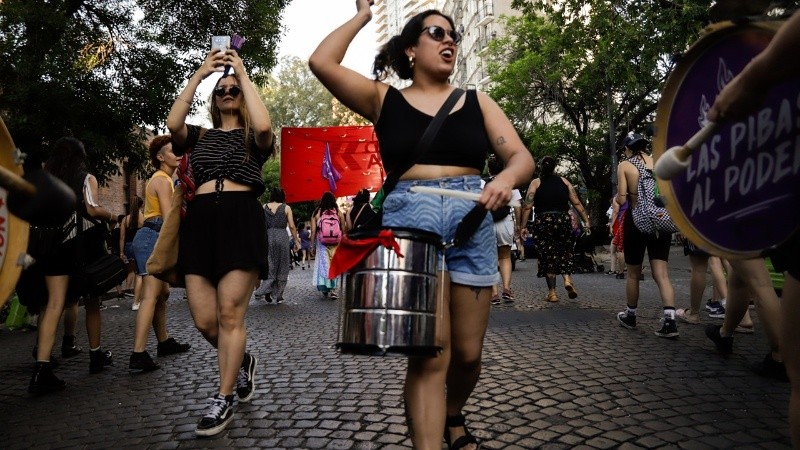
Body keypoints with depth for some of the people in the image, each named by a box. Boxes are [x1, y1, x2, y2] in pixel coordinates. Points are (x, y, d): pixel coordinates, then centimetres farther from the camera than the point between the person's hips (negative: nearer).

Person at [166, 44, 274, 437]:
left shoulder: (252, 138, 12)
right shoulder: (199, 135, 21)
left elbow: (264, 126, -13)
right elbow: (172, 124, -2)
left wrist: (243, 74, -4)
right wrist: (199, 74, -2)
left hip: (241, 220, -3)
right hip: (200, 221, 4)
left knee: (229, 314, -7)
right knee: (204, 320, -1)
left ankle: (223, 400, 6)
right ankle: (242, 361, 29)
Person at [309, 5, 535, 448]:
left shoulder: (477, 102, 14)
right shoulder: (384, 100, 9)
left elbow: (522, 156, 6)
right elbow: (321, 62, -3)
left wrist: (506, 179, -17)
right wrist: (362, 16, 10)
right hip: (409, 220, -2)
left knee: (467, 352, 9)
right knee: (429, 354, -9)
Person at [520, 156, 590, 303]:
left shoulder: (536, 183, 5)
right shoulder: (564, 181, 11)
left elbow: (527, 206, -5)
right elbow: (577, 203, 4)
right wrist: (586, 221, 6)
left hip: (543, 221, -2)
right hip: (564, 220, 2)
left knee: (547, 255, 4)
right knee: (564, 252, 17)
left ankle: (552, 292, 6)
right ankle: (567, 279, -7)